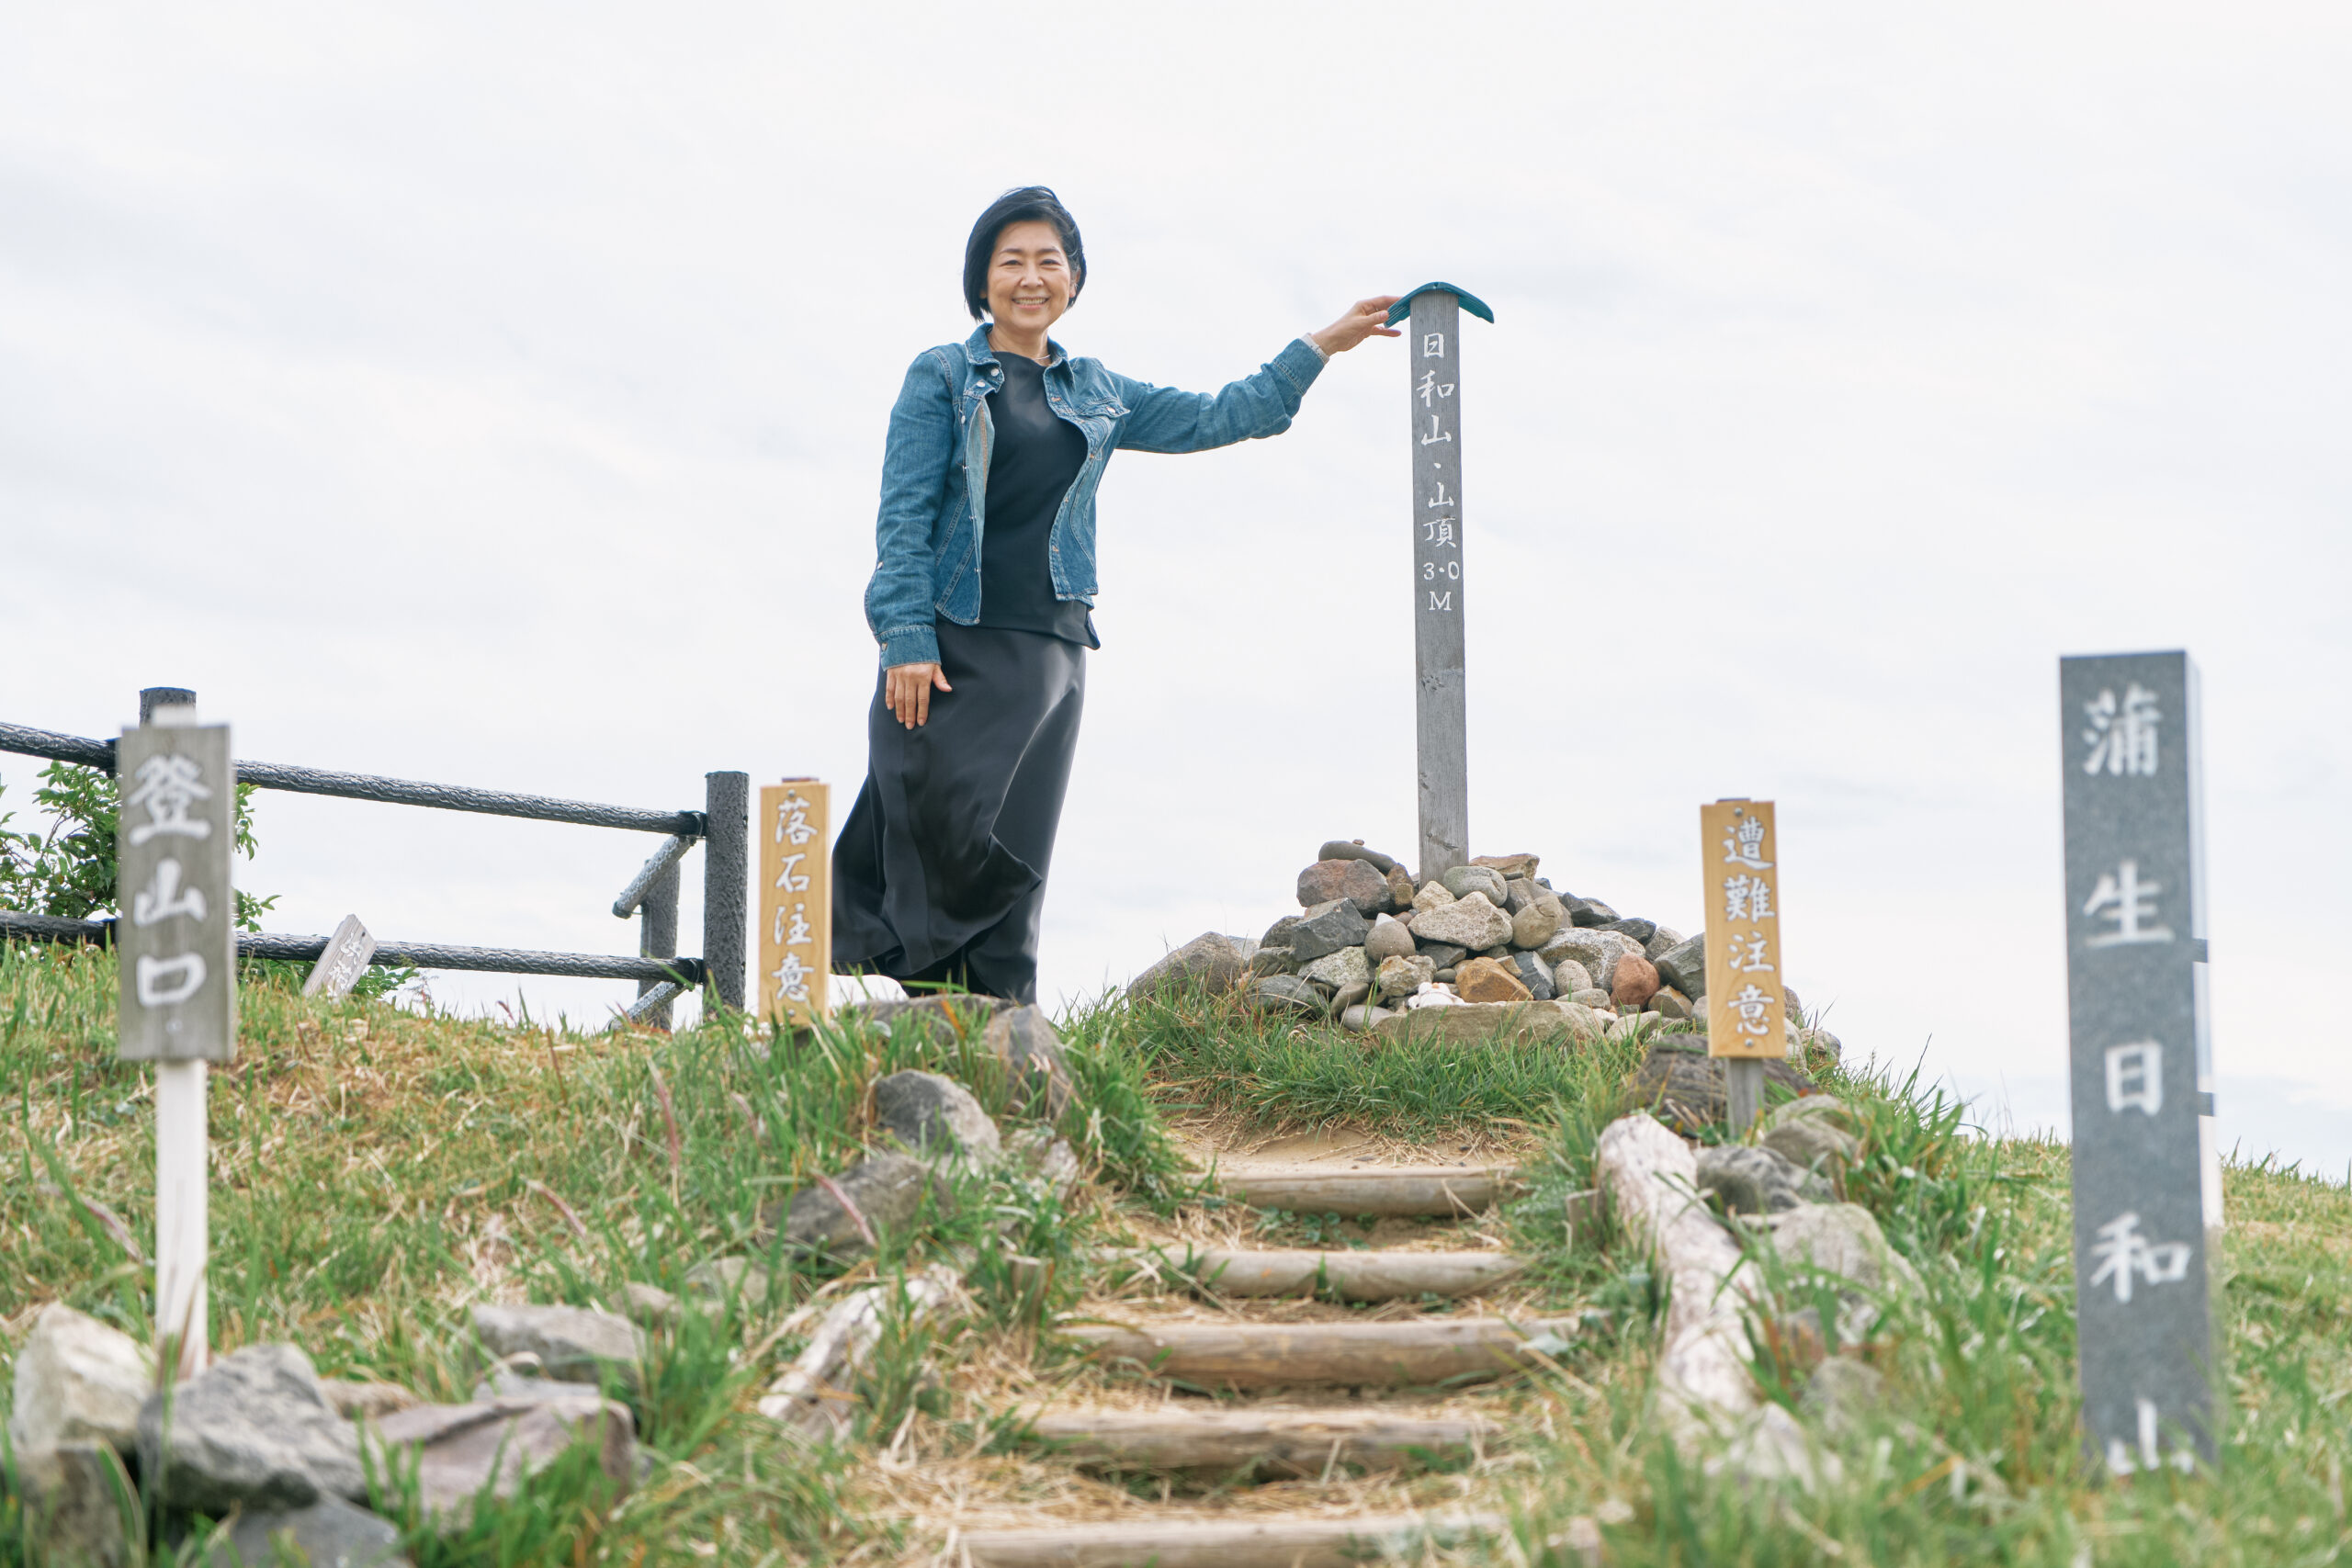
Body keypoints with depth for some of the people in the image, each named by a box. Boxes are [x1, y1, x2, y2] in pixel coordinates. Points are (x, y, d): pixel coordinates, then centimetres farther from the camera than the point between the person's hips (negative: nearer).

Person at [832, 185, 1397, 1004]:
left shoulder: (1095, 394, 18)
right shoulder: (941, 376, 4)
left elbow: (1217, 418, 24)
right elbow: (904, 515, -3)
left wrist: (1321, 345, 22)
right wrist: (906, 639, -13)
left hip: (1049, 654, 4)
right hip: (948, 652, -4)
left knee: (1013, 858, 1)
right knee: (944, 840, -9)